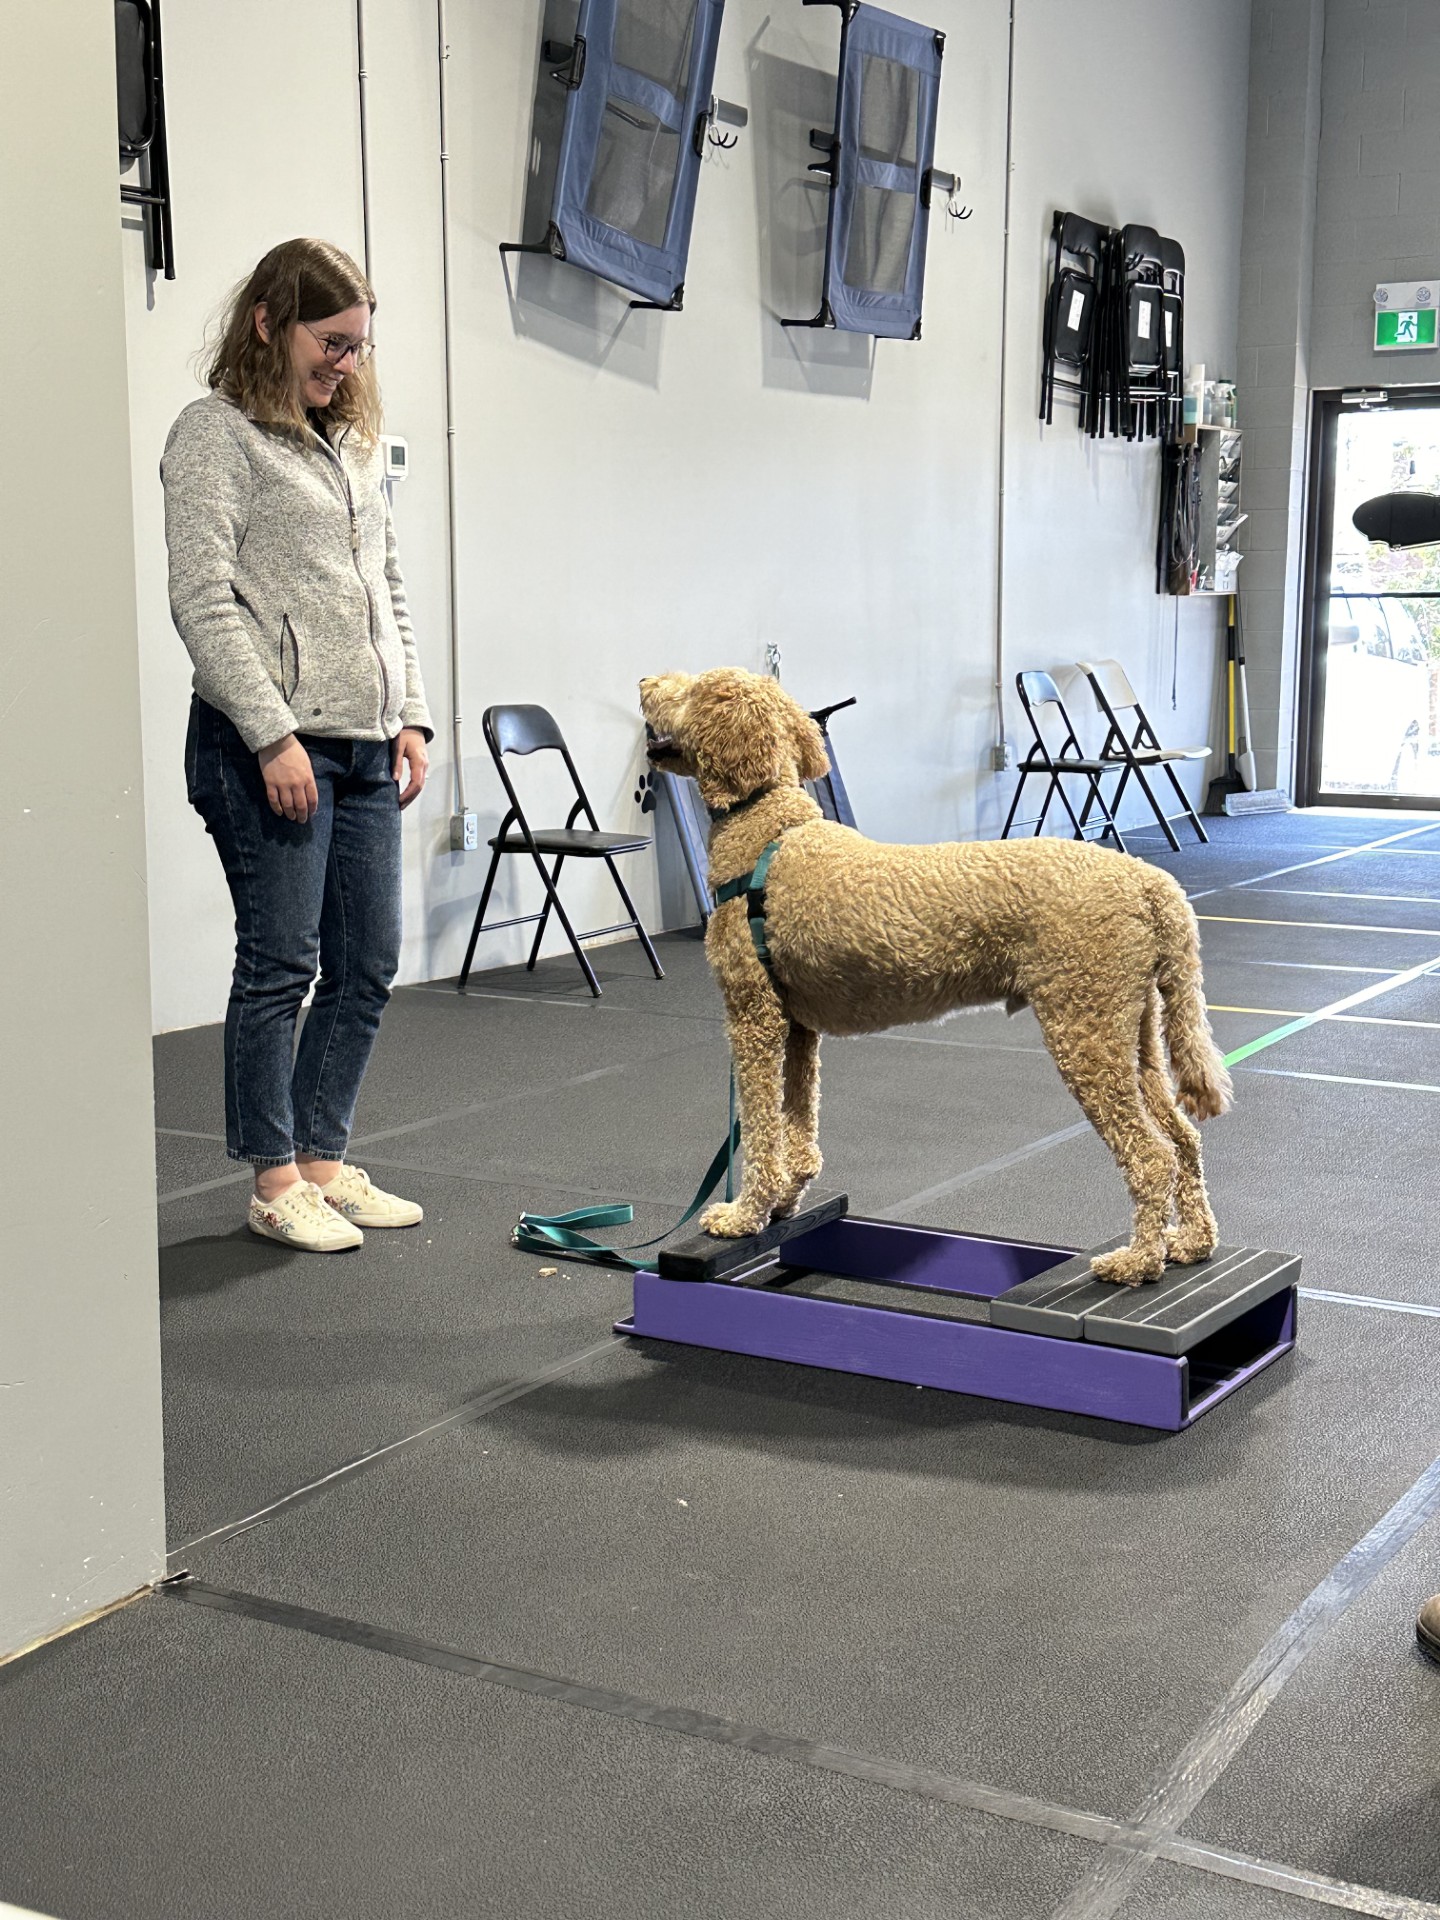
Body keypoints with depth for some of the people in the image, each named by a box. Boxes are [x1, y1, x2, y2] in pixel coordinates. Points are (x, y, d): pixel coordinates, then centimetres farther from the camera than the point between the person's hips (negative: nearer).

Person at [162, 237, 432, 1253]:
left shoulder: (348, 443, 20)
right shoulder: (216, 433, -3)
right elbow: (203, 598, -12)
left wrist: (410, 718, 13)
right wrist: (273, 734, -17)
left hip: (366, 747, 8)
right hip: (270, 745, -8)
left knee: (368, 968, 8)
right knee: (281, 966, -4)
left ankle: (324, 1161, 19)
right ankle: (275, 1182, 7)